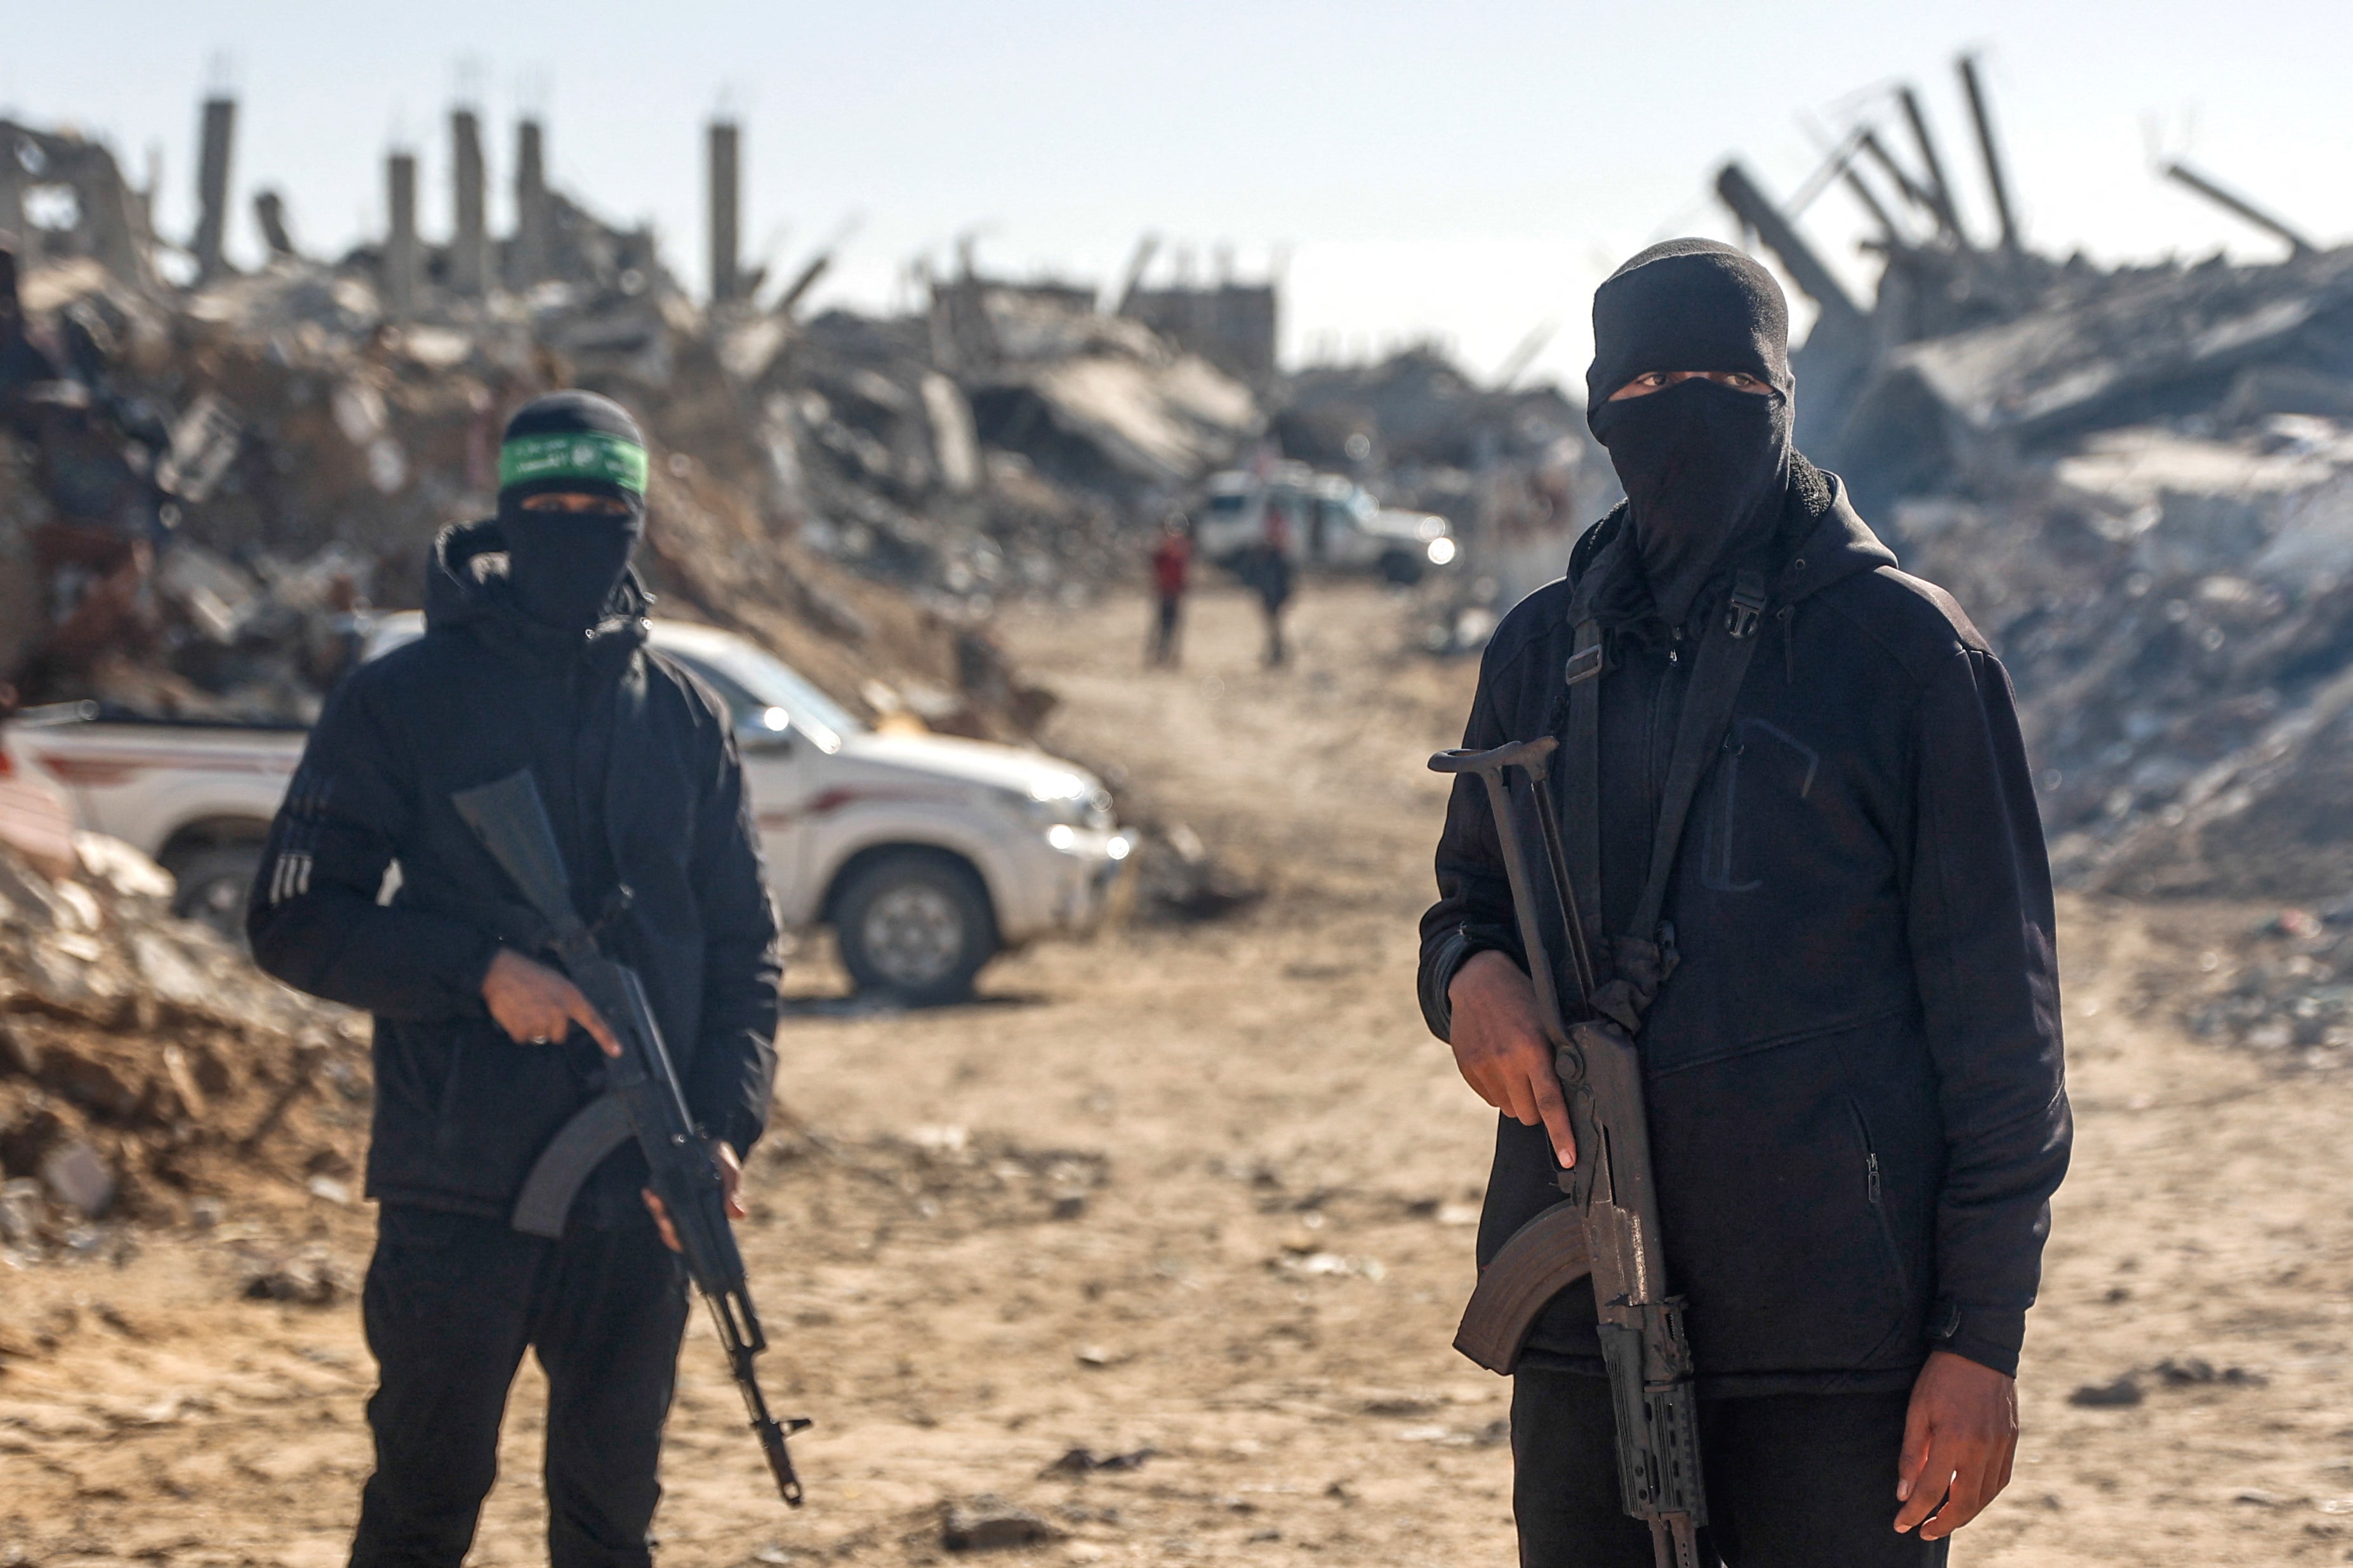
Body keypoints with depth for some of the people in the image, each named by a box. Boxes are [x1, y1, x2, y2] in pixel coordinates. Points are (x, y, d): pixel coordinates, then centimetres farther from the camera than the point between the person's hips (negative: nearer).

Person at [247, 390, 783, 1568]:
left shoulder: (685, 718, 9)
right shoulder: (405, 700, -2)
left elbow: (743, 948, 11)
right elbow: (292, 919, -5)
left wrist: (725, 1129, -4)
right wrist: (479, 973, -18)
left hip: (634, 1202, 3)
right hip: (456, 1193, -3)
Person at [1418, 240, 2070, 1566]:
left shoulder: (1906, 646, -3)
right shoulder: (1549, 649, 10)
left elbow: (1998, 1012, -4)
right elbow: (1474, 896, 22)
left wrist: (1984, 1332, -8)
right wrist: (1468, 974, -4)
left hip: (1837, 1332, -4)